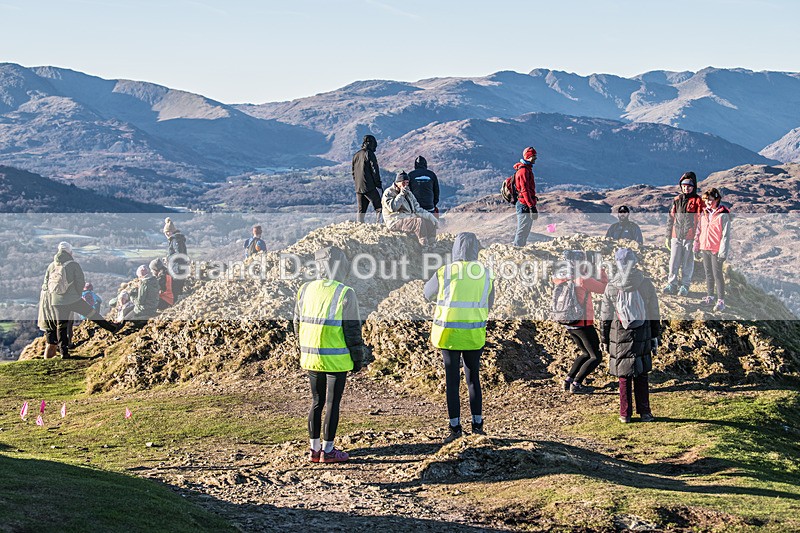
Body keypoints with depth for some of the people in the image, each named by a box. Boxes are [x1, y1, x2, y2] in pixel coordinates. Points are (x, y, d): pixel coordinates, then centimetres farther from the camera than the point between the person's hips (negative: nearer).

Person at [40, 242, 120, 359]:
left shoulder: (51, 266, 5)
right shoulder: (73, 265, -6)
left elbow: (45, 284, 9)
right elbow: (81, 282, -7)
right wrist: (77, 294, 9)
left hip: (57, 301, 3)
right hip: (73, 299, -3)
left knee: (61, 326, 8)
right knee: (92, 314, 9)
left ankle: (64, 352, 8)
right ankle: (112, 328, 15)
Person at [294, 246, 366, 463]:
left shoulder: (306, 289, 1)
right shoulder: (345, 293, -13)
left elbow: (297, 323, 10)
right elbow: (353, 329, -12)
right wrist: (358, 357, 0)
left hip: (311, 357, 5)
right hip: (336, 360, -5)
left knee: (316, 402, 15)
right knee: (332, 403, 4)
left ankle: (314, 449, 20)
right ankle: (327, 451, 10)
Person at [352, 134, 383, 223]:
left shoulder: (356, 155, 15)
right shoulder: (369, 154, -8)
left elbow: (353, 173, 20)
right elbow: (374, 170, -11)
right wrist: (379, 185, -8)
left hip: (358, 188, 7)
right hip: (369, 187, -7)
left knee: (361, 211, 8)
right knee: (379, 208, -3)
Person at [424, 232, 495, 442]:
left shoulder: (444, 273, -7)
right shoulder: (486, 275, 0)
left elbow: (428, 293, 12)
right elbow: (488, 305, 12)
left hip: (449, 333, -2)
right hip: (474, 335, 2)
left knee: (452, 380, 4)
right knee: (473, 378, 16)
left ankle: (455, 427, 5)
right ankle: (477, 424, 19)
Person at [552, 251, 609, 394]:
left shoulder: (563, 279, 2)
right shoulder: (583, 280, -17)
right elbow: (604, 289, -9)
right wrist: (603, 274, 5)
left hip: (569, 324, 8)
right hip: (583, 323, -8)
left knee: (585, 354, 24)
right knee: (596, 357, 2)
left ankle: (568, 380, 17)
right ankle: (576, 384, -6)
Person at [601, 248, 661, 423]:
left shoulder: (611, 287, -6)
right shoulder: (646, 284, -2)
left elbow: (606, 316, 0)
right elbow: (654, 313, 4)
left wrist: (605, 340, 10)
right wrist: (655, 336, 13)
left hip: (620, 337, -1)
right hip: (642, 336, 1)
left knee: (624, 377, 7)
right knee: (641, 376, 11)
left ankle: (625, 414, 11)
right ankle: (644, 412, 14)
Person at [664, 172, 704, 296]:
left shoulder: (697, 201, -1)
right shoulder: (677, 200, 12)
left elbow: (700, 220, -3)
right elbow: (671, 219, 16)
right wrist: (668, 236, 13)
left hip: (690, 237, -4)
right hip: (676, 236, 4)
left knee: (687, 263, 3)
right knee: (674, 262, 4)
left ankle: (684, 285, 12)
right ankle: (672, 284, 13)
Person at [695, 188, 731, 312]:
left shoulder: (723, 215, -13)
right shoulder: (704, 213, 8)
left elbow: (725, 235, -13)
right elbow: (700, 231, 16)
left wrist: (723, 252, -16)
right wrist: (697, 246, 13)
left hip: (716, 250, -7)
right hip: (705, 248, 7)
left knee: (717, 274, -3)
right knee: (708, 274, 15)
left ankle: (721, 301, 3)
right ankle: (709, 297, 26)